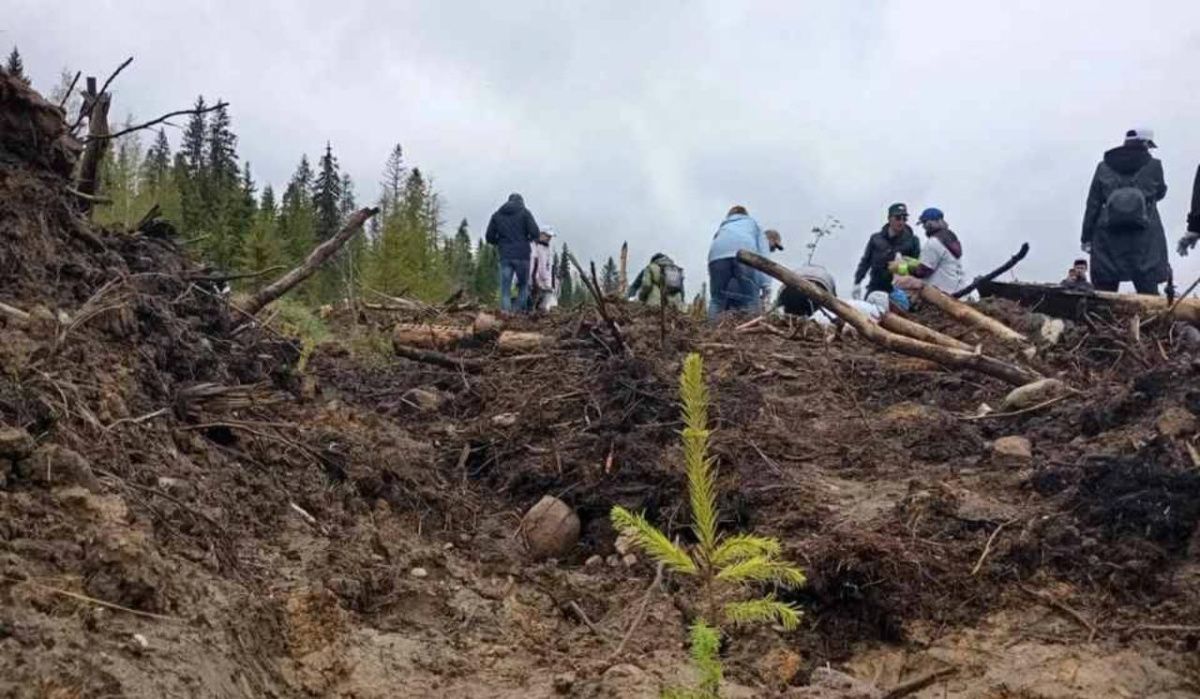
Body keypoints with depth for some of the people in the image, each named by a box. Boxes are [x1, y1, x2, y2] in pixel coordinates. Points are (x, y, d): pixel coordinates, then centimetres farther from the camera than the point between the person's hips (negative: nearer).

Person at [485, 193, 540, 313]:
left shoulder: (497, 215, 13)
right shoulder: (525, 213, 3)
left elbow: (489, 237, 8)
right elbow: (535, 233, -8)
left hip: (505, 256, 2)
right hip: (522, 256, -2)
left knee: (505, 289, 2)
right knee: (523, 286, 9)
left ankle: (505, 311, -11)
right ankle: (518, 312, -3)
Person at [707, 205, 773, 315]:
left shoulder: (722, 227, 44)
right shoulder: (753, 223, 37)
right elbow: (763, 252, 21)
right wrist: (766, 283, 10)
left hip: (718, 254, 2)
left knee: (717, 300, 2)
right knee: (750, 301, -3)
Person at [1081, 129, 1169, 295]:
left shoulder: (1104, 167, 6)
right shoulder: (1154, 166, 1)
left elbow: (1092, 205, 5)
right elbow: (1160, 193, 16)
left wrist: (1086, 237, 8)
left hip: (1108, 238, 1)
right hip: (1145, 239, -1)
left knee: (1104, 295, 3)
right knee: (1149, 294, 2)